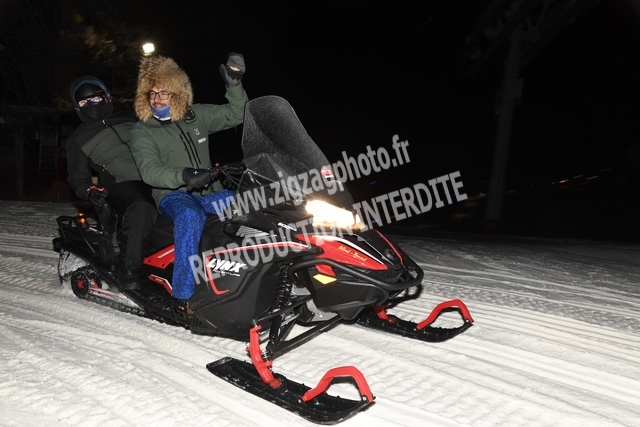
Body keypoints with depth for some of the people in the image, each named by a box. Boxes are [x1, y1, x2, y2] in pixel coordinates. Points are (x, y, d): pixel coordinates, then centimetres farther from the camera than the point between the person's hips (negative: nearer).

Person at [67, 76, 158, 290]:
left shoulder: (129, 120, 23)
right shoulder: (78, 140, 17)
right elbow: (77, 178, 14)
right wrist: (90, 191, -9)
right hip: (121, 186, -5)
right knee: (142, 206, -38)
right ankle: (128, 268, -33)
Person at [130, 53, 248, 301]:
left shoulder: (197, 115, 11)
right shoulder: (142, 132, 0)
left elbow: (234, 115, 14)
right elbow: (150, 171, -15)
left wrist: (234, 85, -2)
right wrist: (183, 176, -33)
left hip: (209, 192, 4)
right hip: (173, 196, -4)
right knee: (190, 216, -39)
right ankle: (183, 294, -36)